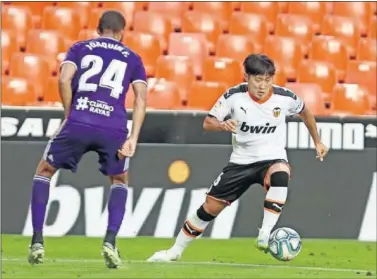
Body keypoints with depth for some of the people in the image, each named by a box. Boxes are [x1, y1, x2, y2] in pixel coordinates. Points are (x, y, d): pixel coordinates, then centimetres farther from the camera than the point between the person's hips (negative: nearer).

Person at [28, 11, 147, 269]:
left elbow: (64, 79, 0)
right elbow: (141, 98, 7)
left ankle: (37, 242, 10)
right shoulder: (132, 58, 21)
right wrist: (133, 139, 2)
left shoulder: (80, 48, 18)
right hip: (114, 128, 1)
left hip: (78, 122, -1)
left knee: (44, 172, 21)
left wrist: (69, 115, 10)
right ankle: (110, 242, 7)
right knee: (120, 181, 26)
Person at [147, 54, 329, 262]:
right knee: (211, 206, 2)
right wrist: (222, 125, -31)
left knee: (280, 174, -39)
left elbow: (305, 112, 10)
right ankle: (175, 251, 21)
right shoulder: (234, 96, -14)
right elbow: (208, 123, -8)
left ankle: (265, 235, -40)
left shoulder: (284, 97, -12)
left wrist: (317, 142, 16)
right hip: (241, 162, 1)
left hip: (272, 158, -1)